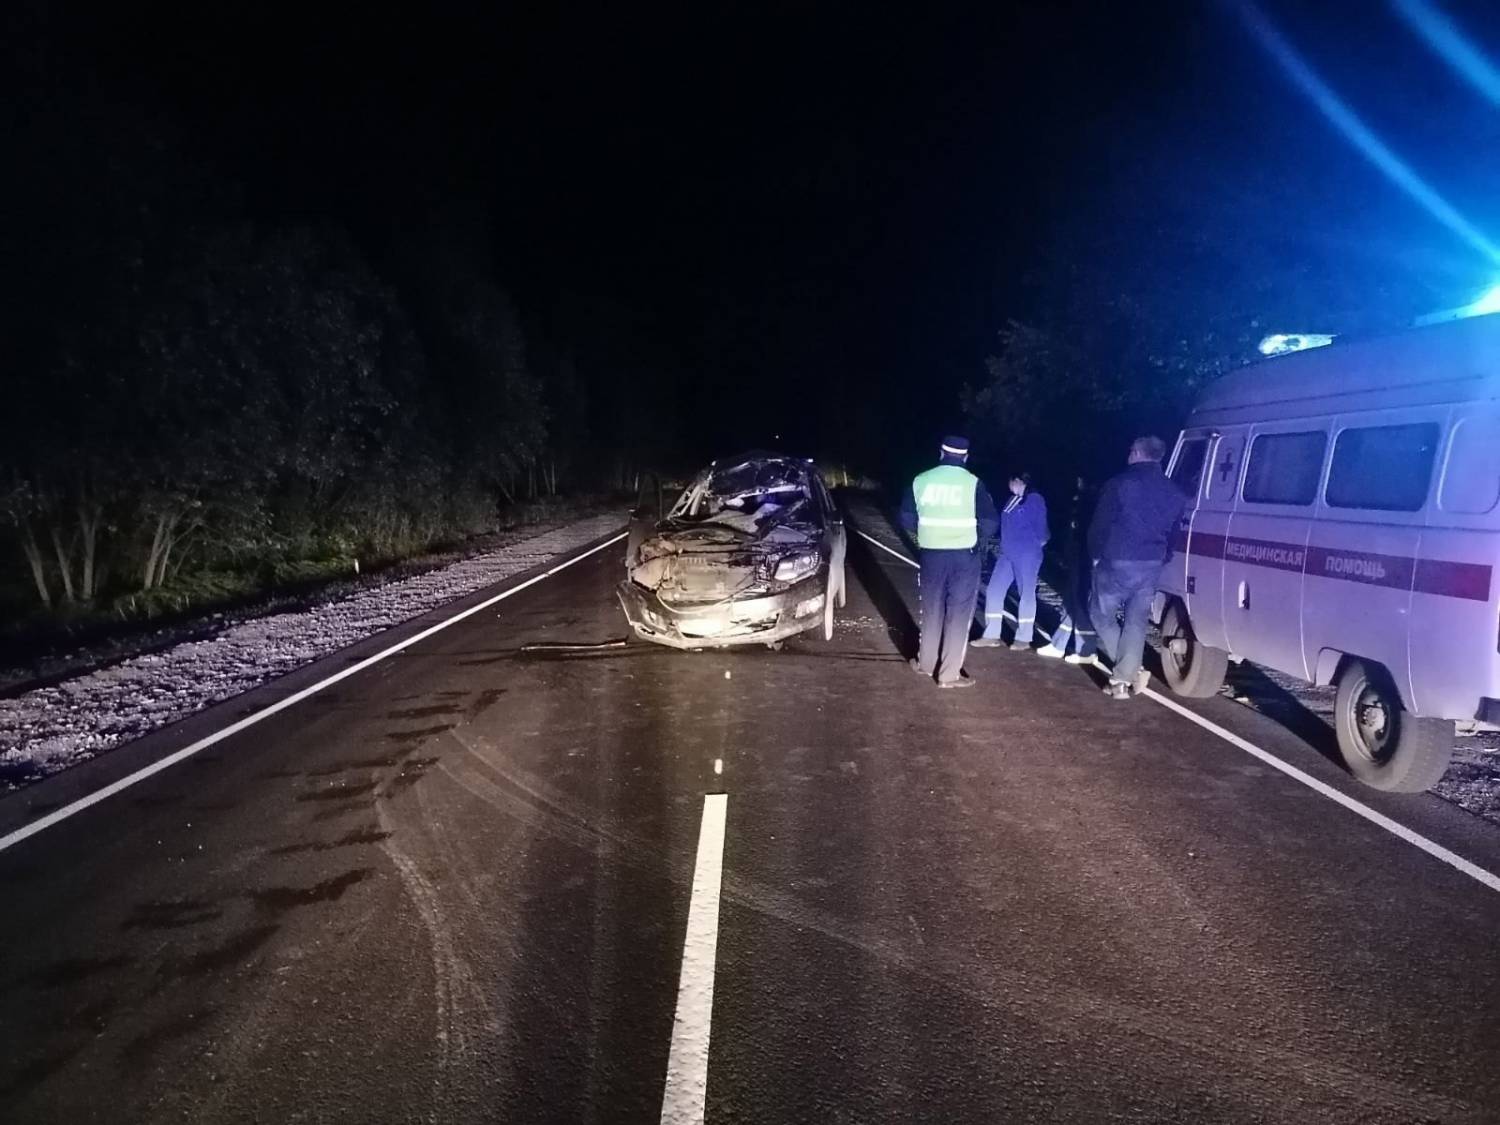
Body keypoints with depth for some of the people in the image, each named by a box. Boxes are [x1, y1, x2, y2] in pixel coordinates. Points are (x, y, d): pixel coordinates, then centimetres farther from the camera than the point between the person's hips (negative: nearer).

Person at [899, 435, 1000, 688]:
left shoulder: (921, 480, 0)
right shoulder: (973, 483, -7)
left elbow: (907, 518, 6)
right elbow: (990, 524, -8)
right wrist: (973, 538, 11)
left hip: (930, 554, 3)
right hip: (964, 556, -3)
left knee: (932, 610, 18)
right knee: (958, 614, 4)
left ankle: (926, 662, 30)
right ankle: (949, 674, 5)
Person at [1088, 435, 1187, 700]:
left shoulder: (1119, 484, -7)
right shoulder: (1174, 493, 10)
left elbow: (1099, 525, -5)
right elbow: (1174, 532, 13)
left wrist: (1096, 555, 9)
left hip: (1117, 563, -5)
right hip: (1152, 565, 5)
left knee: (1102, 613, 11)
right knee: (1136, 622, 10)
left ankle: (1131, 672, 5)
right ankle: (1122, 680, 5)